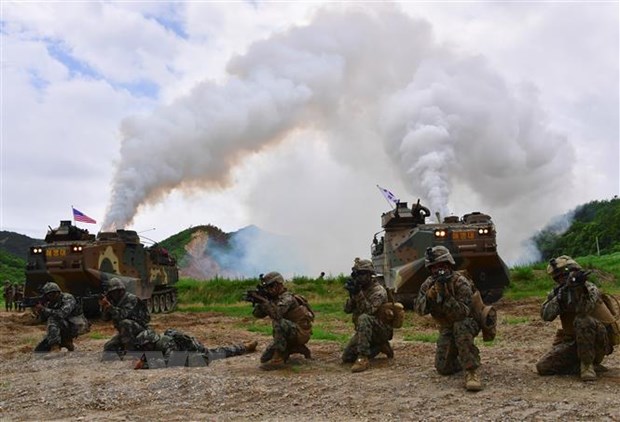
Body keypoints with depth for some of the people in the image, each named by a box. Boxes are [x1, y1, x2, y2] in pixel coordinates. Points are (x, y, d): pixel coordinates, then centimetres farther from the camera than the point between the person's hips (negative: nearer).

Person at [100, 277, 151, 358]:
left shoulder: (131, 299, -19)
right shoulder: (115, 301, 5)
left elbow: (123, 314, -32)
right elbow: (105, 318, 2)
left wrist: (110, 307, -38)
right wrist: (103, 307, -15)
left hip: (139, 330, -8)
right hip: (125, 332, 8)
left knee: (125, 323, -37)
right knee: (108, 348, -2)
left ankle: (130, 350, -24)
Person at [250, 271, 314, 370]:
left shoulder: (287, 298, -19)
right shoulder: (273, 299, 7)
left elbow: (277, 313, -38)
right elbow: (257, 314, 0)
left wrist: (262, 300, -37)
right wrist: (258, 301, -17)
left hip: (301, 332, -9)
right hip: (288, 334, 9)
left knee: (279, 323, -36)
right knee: (265, 359, 4)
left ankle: (278, 359, -28)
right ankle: (298, 348, 14)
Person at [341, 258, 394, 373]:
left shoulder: (378, 291, -17)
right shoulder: (359, 288, 6)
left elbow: (369, 311, -29)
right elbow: (347, 309, 0)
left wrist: (358, 294, -36)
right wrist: (352, 295, -18)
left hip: (382, 330, -8)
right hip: (364, 331, 8)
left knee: (364, 318, -38)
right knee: (346, 358, 0)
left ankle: (363, 358, -36)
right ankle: (379, 346, 15)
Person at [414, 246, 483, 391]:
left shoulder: (460, 282, -24)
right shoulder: (428, 284, -7)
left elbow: (463, 313, -34)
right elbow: (419, 309, -16)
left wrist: (445, 295, -44)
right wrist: (430, 294, -34)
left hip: (467, 323, -5)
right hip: (447, 328, 5)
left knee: (460, 327, -40)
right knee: (443, 368, -5)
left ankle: (472, 371, -33)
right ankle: (465, 358, 27)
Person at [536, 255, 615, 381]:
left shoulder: (590, 289, -11)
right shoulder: (557, 293, 2)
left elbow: (583, 309, -33)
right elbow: (546, 315, -16)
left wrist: (578, 287, -43)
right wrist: (560, 296, -27)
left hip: (595, 344, -5)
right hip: (570, 342, 5)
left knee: (582, 320, -36)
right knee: (542, 367, -14)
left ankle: (588, 364, -18)